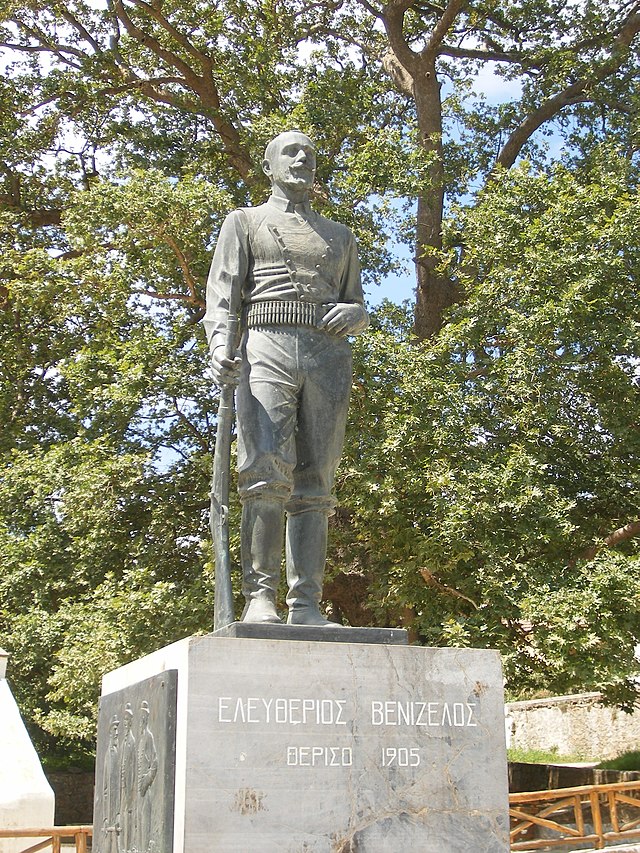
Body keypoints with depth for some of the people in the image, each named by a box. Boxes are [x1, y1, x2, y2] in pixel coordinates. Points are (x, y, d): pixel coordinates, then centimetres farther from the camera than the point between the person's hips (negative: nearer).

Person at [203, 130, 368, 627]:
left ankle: (307, 606, -10)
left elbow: (359, 311, 26)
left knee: (314, 483, -6)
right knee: (267, 474, -19)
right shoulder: (245, 222, 20)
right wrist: (219, 344, -14)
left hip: (329, 357, 3)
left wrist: (354, 314, 0)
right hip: (266, 347, -3)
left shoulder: (340, 235, 29)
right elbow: (221, 294, 6)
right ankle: (260, 599, -21)